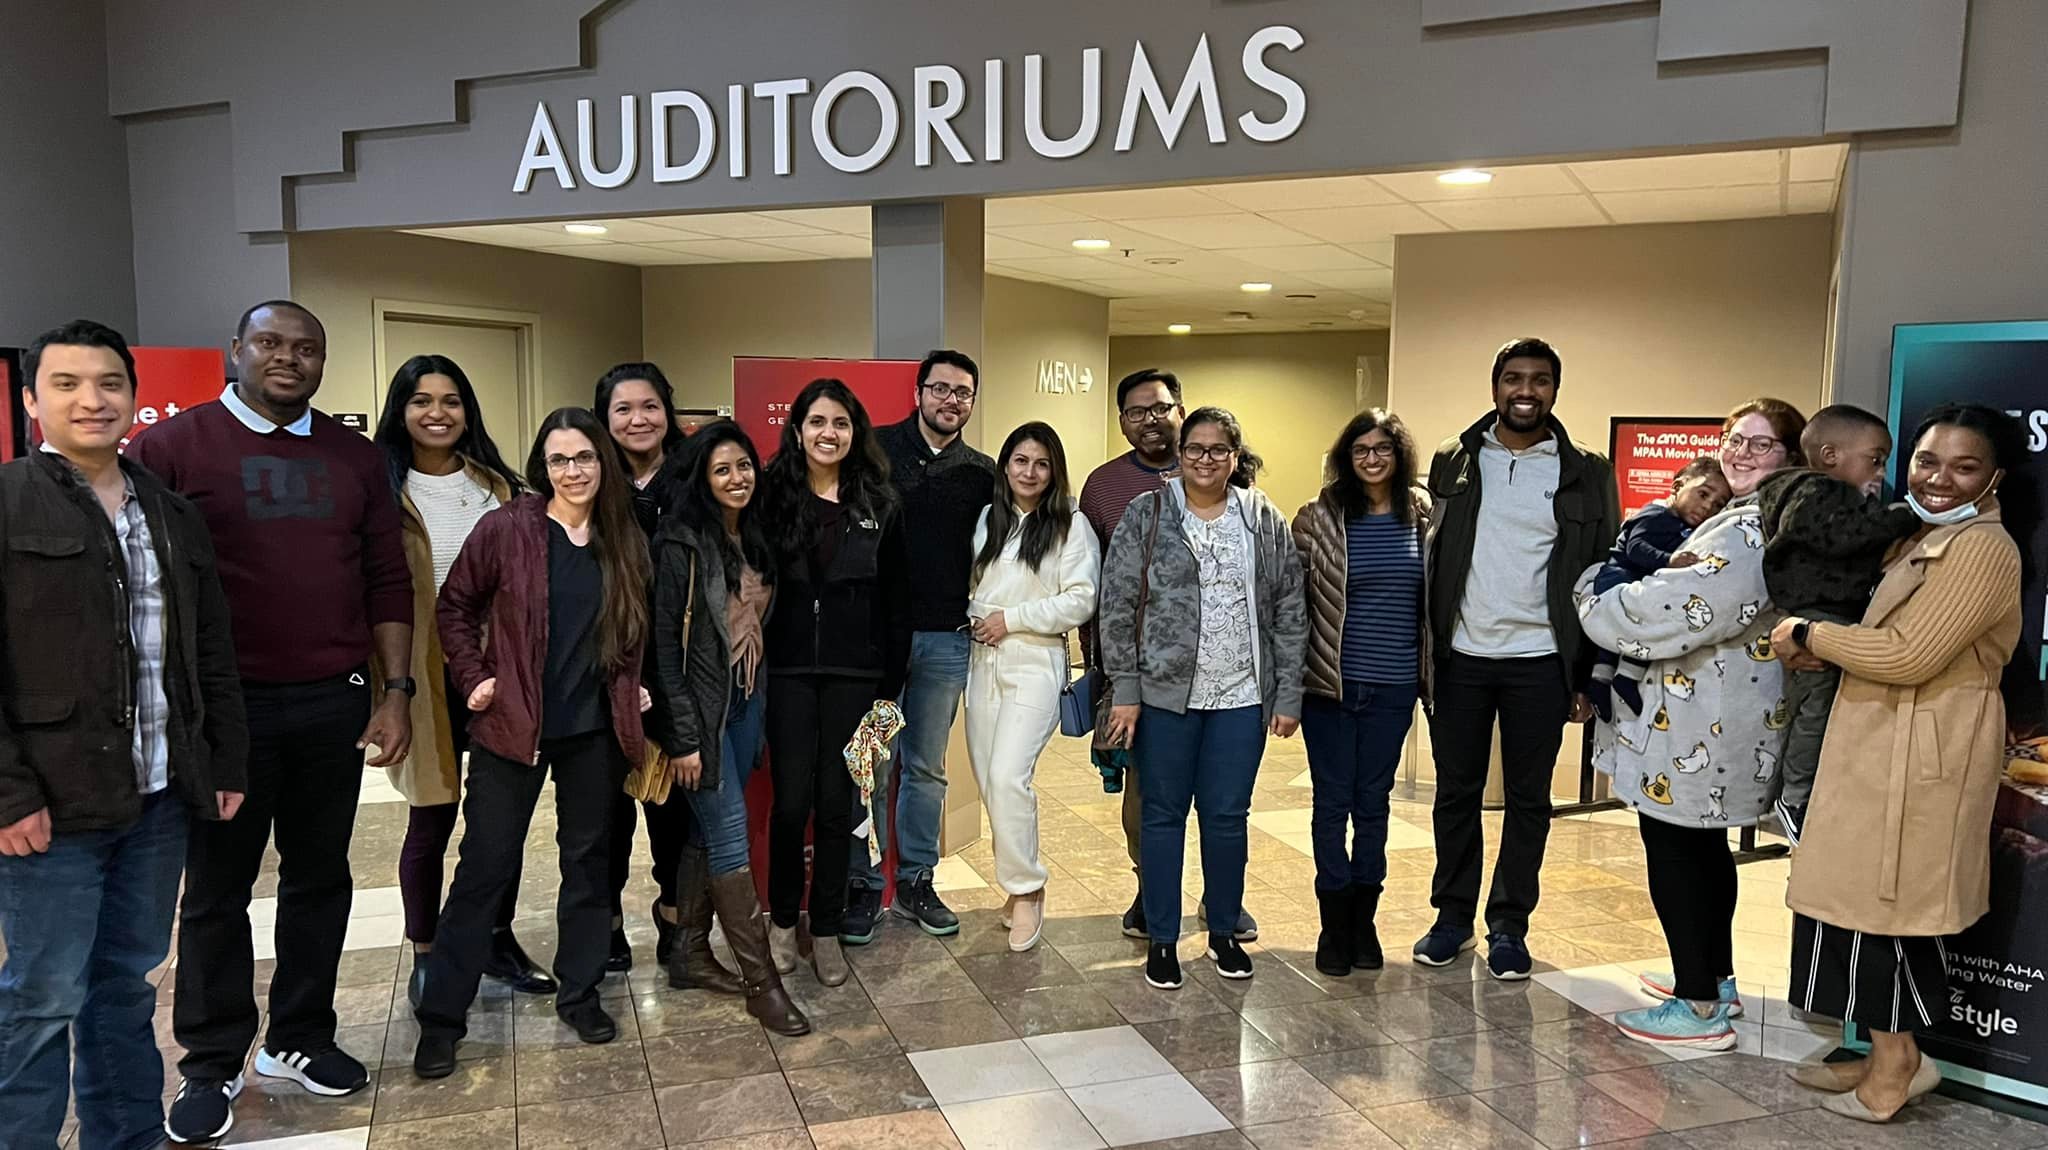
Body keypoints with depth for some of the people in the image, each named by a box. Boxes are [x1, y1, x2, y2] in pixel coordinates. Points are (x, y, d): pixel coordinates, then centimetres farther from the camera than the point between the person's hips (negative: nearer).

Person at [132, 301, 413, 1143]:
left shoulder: (355, 457, 7)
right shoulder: (171, 448, -4)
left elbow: (387, 581, 7)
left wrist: (396, 690, 2)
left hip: (334, 703, 3)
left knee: (320, 877, 12)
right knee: (218, 888, 9)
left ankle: (300, 1039, 28)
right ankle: (211, 1064, 23)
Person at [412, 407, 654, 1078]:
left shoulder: (626, 541, 3)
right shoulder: (506, 529, -7)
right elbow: (455, 606, 1)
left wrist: (633, 685, 5)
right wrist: (473, 677, -6)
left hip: (596, 728, 3)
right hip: (513, 726, -3)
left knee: (588, 860, 12)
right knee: (484, 867, 3)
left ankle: (580, 994, 28)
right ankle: (441, 1017, 14)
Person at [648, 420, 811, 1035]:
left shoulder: (754, 539, 9)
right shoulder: (682, 544, -13)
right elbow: (663, 643, -14)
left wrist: (758, 699, 11)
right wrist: (682, 735, -16)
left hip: (746, 701, 7)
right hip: (700, 707, -7)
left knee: (706, 833, 14)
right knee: (731, 839, -4)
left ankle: (689, 955, 26)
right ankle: (761, 980, 4)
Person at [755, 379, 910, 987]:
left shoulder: (880, 505, 4)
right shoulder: (773, 496, 1)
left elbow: (896, 601, 5)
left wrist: (893, 682, 2)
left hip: (854, 674, 1)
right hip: (788, 670, -1)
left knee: (836, 804, 6)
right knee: (791, 802, 0)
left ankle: (827, 930, 21)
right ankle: (782, 920, 21)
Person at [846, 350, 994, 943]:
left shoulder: (982, 473, 8)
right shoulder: (875, 448, -1)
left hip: (946, 641, 3)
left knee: (927, 767, 13)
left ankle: (916, 882, 25)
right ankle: (863, 886, 15)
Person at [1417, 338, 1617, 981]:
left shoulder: (1586, 474, 0)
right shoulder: (1453, 462, 4)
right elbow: (1426, 554, 5)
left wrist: (1589, 676, -3)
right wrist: (1422, 650, -1)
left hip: (1540, 663, -1)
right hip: (1461, 657, 1)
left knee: (1528, 798, 8)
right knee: (1456, 792, 10)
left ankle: (1509, 926, 21)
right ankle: (1453, 917, 24)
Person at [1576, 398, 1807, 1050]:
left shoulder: (1756, 528, -18)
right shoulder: (1749, 519, 17)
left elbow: (1697, 604, -27)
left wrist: (1603, 603, -14)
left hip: (1699, 724, -11)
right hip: (1713, 718, 11)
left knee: (1674, 849, -4)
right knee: (1704, 847, 20)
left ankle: (1701, 1008, 4)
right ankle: (1715, 978, 33)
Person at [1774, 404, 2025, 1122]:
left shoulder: (1980, 549, -15)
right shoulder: (1924, 540, 18)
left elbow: (1907, 656, -22)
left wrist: (1809, 635, -11)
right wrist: (1821, 653, 3)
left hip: (1918, 755, -10)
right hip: (1887, 749, 10)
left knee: (1883, 903, -2)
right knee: (1876, 902, 13)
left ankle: (1897, 1063, 11)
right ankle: (1890, 1057, 22)